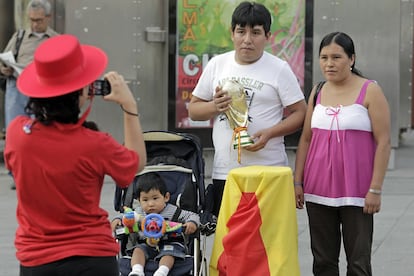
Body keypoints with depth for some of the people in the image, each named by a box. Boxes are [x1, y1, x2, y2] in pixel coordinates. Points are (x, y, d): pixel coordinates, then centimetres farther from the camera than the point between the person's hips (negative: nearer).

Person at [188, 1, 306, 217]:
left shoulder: (279, 69, 0)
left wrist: (268, 133, -16)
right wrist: (215, 107, -7)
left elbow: (300, 113, -2)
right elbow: (194, 110, 15)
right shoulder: (217, 65, 10)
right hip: (223, 172, 3)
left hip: (268, 173, -3)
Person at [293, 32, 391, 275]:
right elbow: (306, 139, 14)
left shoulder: (370, 91, -4)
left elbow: (383, 141, -7)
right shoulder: (317, 93, 10)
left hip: (356, 191, -4)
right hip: (318, 190, 4)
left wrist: (375, 189, -12)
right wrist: (298, 182, 7)